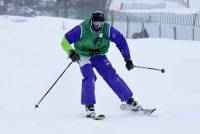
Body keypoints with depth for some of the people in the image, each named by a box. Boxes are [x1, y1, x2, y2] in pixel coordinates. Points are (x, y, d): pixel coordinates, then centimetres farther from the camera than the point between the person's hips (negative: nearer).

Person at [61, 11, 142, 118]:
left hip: (99, 56, 2)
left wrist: (128, 59, -5)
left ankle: (129, 101, 1)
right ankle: (89, 107, -15)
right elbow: (65, 41, -17)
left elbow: (121, 41, -5)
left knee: (111, 76, -8)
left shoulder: (107, 29, -18)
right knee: (89, 77, -24)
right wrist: (71, 52, -34)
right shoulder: (82, 29, -24)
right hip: (84, 56, -2)